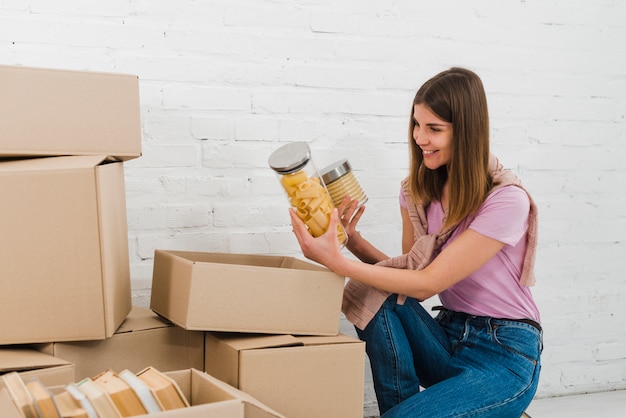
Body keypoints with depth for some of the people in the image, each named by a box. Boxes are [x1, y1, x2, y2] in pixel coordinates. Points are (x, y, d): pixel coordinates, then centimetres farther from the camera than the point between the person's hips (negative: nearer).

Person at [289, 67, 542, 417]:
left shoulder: (506, 199, -19)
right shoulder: (418, 189, 1)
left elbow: (427, 283, -23)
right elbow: (410, 277, 1)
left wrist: (337, 262, -28)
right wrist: (353, 240, -14)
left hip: (505, 354, -6)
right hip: (448, 338, 6)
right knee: (378, 298, -22)